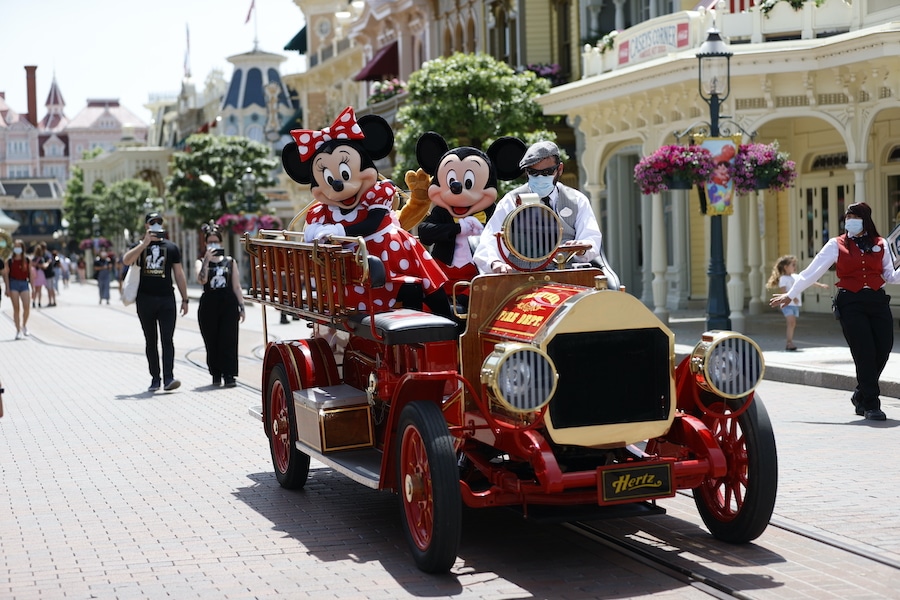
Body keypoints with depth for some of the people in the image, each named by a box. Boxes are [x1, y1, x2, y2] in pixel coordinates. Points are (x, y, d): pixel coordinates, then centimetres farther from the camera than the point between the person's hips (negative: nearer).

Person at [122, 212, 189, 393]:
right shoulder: (139, 246, 9)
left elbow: (179, 274, 10)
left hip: (166, 299, -1)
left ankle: (168, 378, -16)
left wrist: (184, 299, 6)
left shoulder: (171, 247, 10)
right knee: (151, 342, 7)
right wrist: (145, 243, -17)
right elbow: (126, 260, -12)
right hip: (145, 300, 1)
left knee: (167, 340, -9)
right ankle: (155, 379, 13)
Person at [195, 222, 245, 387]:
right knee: (211, 342, 2)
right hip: (209, 305, 0)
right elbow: (201, 280, -11)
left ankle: (229, 375, -9)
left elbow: (236, 286, 10)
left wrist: (241, 307, 5)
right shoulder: (201, 262, 8)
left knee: (228, 340, -8)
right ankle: (216, 375, 12)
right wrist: (207, 260, -15)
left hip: (229, 305, 0)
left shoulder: (230, 262, 11)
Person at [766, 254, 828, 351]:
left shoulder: (796, 277, 14)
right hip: (787, 304, -7)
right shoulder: (783, 278, -7)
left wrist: (820, 285, 12)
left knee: (793, 324, 6)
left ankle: (788, 344, 10)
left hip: (796, 305, 7)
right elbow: (783, 291, -16)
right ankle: (789, 343, -18)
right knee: (791, 323, -17)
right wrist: (792, 297, -29)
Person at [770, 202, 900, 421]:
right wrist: (791, 294, 7)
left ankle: (861, 395, 21)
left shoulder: (880, 245, 11)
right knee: (864, 353, -8)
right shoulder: (837, 245, 6)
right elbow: (812, 271, 7)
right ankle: (871, 404, 0)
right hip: (850, 303, -3)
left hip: (877, 301, 3)